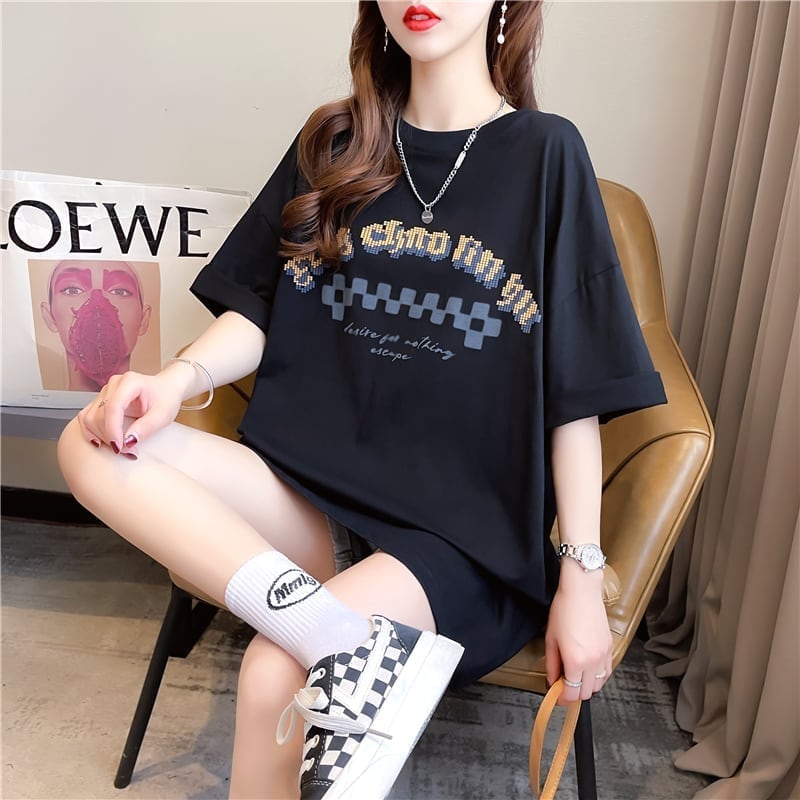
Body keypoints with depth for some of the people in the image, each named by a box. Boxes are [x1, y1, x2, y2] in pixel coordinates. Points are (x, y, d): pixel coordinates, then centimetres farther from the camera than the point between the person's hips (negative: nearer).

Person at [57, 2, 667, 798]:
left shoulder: (545, 153, -1)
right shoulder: (335, 143, 10)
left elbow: (575, 389, -4)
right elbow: (258, 313, 10)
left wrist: (582, 575, -6)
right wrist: (178, 376, -11)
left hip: (462, 526, -4)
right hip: (313, 485, 5)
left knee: (275, 677, -27)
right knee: (93, 446, -17)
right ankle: (358, 648, -25)